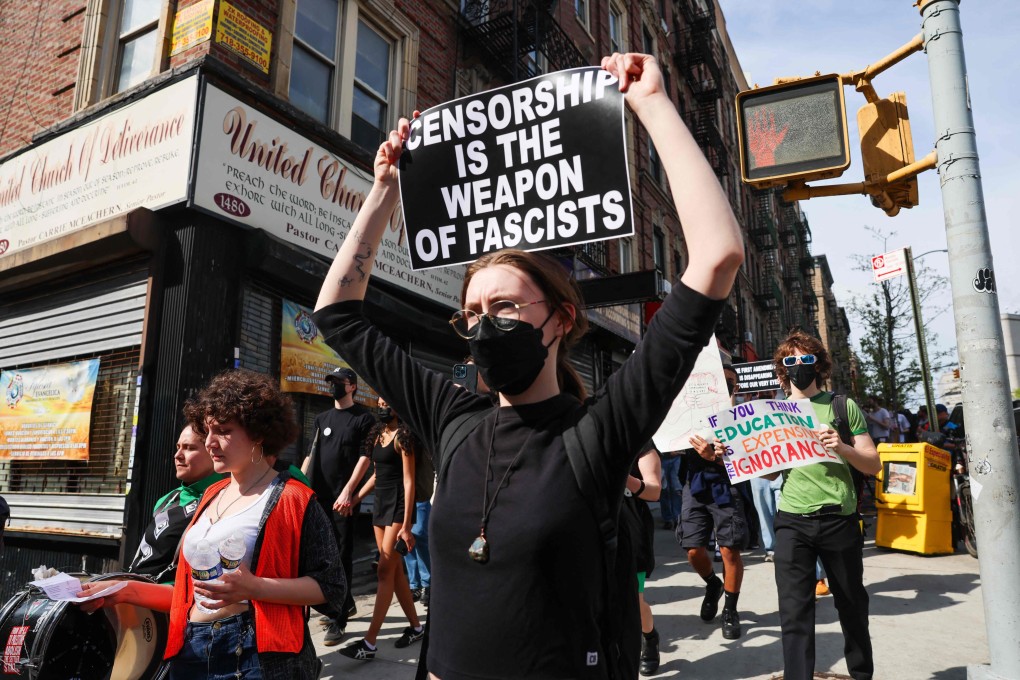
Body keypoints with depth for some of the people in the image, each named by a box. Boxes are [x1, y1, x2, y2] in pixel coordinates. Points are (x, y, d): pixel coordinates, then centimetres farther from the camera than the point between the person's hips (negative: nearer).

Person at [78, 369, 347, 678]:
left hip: (256, 653, -7)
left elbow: (331, 586, -14)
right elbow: (192, 592, 17)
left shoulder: (291, 498, -11)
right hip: (190, 652, 7)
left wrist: (254, 587, -24)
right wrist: (125, 590, 7)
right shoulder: (211, 496, 12)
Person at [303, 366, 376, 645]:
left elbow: (364, 459, -9)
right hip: (318, 496, 6)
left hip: (344, 499, -6)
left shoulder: (364, 418, -1)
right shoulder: (322, 418, 17)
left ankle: (339, 621, 5)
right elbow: (311, 455, 17)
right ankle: (344, 604, 28)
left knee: (342, 556, -2)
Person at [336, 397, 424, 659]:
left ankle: (370, 643, -3)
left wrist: (406, 525, -17)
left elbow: (408, 481, -14)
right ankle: (415, 627, 24)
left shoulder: (403, 435, -12)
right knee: (396, 570, 11)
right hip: (380, 504, 8)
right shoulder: (377, 433, 11)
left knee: (385, 571, -7)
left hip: (398, 506, -8)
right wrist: (354, 498, 13)